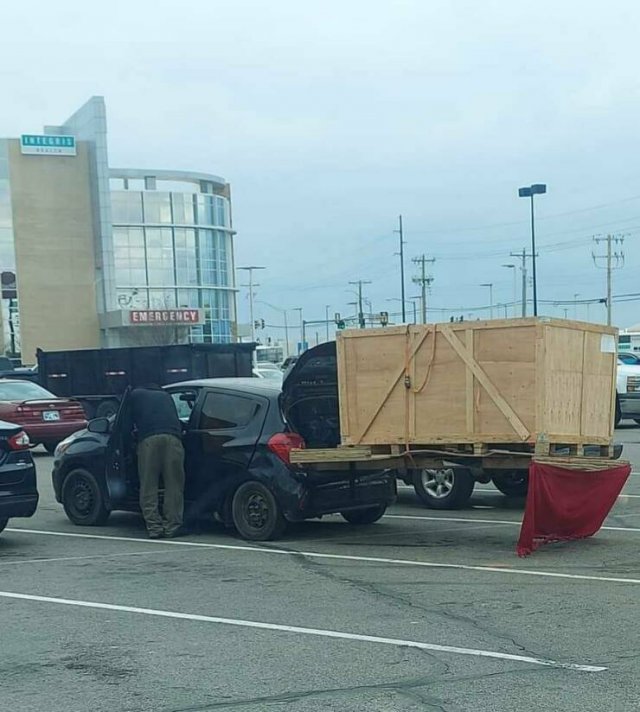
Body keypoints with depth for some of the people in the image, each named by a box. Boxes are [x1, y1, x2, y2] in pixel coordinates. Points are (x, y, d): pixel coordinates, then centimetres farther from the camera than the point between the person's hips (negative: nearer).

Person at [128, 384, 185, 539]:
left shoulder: (136, 394, 28)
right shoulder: (166, 396, 35)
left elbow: (129, 420, 28)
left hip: (148, 440, -2)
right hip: (172, 438, 2)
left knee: (148, 487, 3)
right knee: (174, 485, 4)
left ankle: (154, 528, -2)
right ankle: (172, 526, 1)